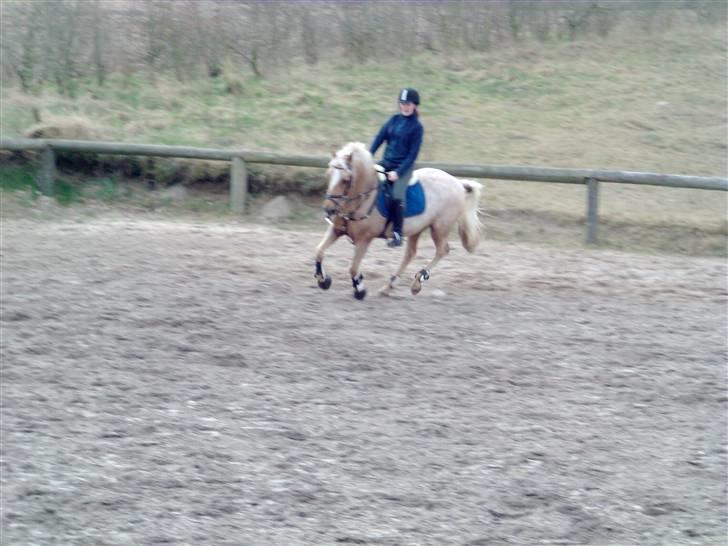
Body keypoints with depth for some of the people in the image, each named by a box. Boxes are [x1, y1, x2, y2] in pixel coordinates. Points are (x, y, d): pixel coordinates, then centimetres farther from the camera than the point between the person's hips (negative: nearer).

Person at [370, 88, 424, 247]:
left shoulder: (417, 127, -6)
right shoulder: (394, 120, 8)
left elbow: (413, 154, -9)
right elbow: (379, 138, 5)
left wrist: (398, 172, -17)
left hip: (404, 167, -6)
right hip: (386, 162, 6)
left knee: (397, 197, -24)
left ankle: (397, 234, -15)